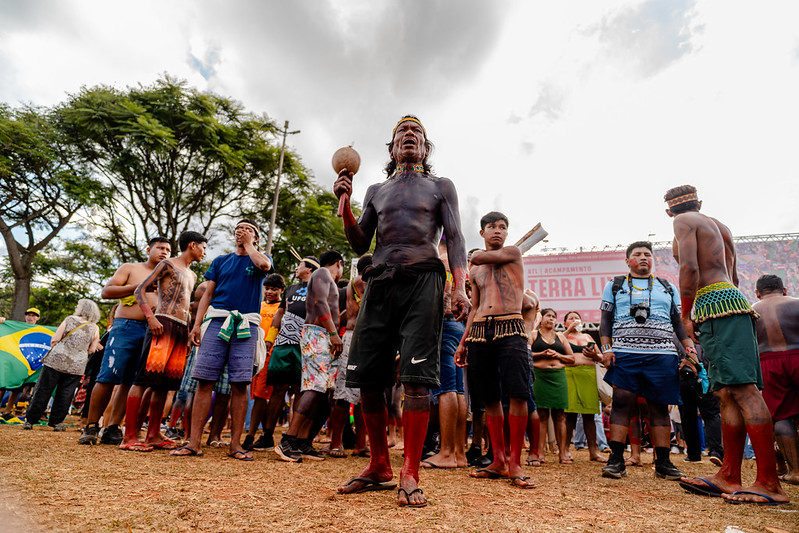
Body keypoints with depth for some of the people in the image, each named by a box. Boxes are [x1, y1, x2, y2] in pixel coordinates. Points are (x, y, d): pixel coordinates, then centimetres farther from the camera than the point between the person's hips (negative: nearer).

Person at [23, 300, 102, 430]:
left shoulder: (70, 319, -2)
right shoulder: (94, 328, 2)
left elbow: (54, 340, -4)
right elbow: (91, 350, 3)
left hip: (56, 360, -1)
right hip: (76, 366, 1)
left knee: (42, 391, 10)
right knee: (64, 395, 10)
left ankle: (30, 420, 18)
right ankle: (56, 422, 14)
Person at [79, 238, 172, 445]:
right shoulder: (130, 268, 12)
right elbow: (106, 291, 2)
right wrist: (137, 287, -9)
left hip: (151, 332, 3)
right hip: (126, 326, -3)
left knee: (131, 382, 1)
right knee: (108, 377, -8)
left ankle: (112, 429, 7)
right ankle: (91, 426, 4)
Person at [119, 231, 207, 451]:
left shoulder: (192, 275, 25)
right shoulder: (168, 264, 2)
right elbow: (140, 290, -4)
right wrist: (151, 317, -17)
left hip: (182, 329, 8)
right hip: (163, 325, -8)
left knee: (164, 383, 7)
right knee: (144, 379, -8)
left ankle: (153, 435, 12)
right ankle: (129, 437, -4)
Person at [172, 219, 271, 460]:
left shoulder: (260, 258, 13)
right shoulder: (221, 261, 20)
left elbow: (264, 264, -13)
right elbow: (208, 294, 16)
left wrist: (248, 244, 4)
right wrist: (197, 324, 3)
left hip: (246, 325, -2)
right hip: (217, 320, 2)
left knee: (240, 385, -3)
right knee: (204, 381, -3)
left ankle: (235, 444, 5)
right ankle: (194, 442, 3)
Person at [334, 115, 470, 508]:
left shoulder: (441, 187, 17)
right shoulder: (376, 191, 25)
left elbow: (454, 238, 6)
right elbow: (360, 244, 19)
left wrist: (459, 287, -10)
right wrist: (345, 205, 4)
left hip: (422, 280, -3)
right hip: (379, 282, 4)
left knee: (416, 378, -12)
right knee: (366, 376, 0)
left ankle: (410, 476, -2)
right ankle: (379, 468, 14)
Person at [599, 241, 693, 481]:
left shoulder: (668, 288, 21)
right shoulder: (614, 286, 15)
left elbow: (679, 323, 17)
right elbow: (606, 320, 9)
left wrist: (691, 349, 2)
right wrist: (606, 349, -4)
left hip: (662, 355, 2)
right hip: (625, 354, -2)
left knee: (660, 407, 4)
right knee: (622, 403, -7)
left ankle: (663, 462, 12)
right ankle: (616, 460, -3)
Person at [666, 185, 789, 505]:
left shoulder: (684, 222, 0)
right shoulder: (719, 226, 27)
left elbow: (689, 267, -15)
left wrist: (686, 315, -9)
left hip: (715, 304, -10)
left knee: (742, 389, -13)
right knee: (727, 393, 4)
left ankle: (770, 484, -13)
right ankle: (729, 477, 5)